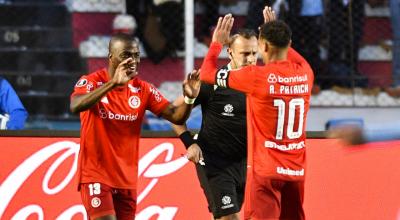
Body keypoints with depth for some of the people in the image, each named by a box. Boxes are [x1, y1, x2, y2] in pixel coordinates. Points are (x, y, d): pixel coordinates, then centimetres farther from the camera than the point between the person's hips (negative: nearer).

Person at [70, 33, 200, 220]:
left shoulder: (142, 89, 4)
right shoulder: (91, 82, -9)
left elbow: (176, 116, 0)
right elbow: (75, 106, -31)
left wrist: (189, 98, -23)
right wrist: (113, 83, -41)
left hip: (127, 180, 5)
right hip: (95, 175, -5)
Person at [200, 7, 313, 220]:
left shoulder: (256, 77, -13)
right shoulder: (305, 74, 2)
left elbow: (207, 73, -1)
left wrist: (217, 43, 15)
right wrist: (277, 33, 38)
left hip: (265, 170, -6)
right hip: (296, 170, 6)